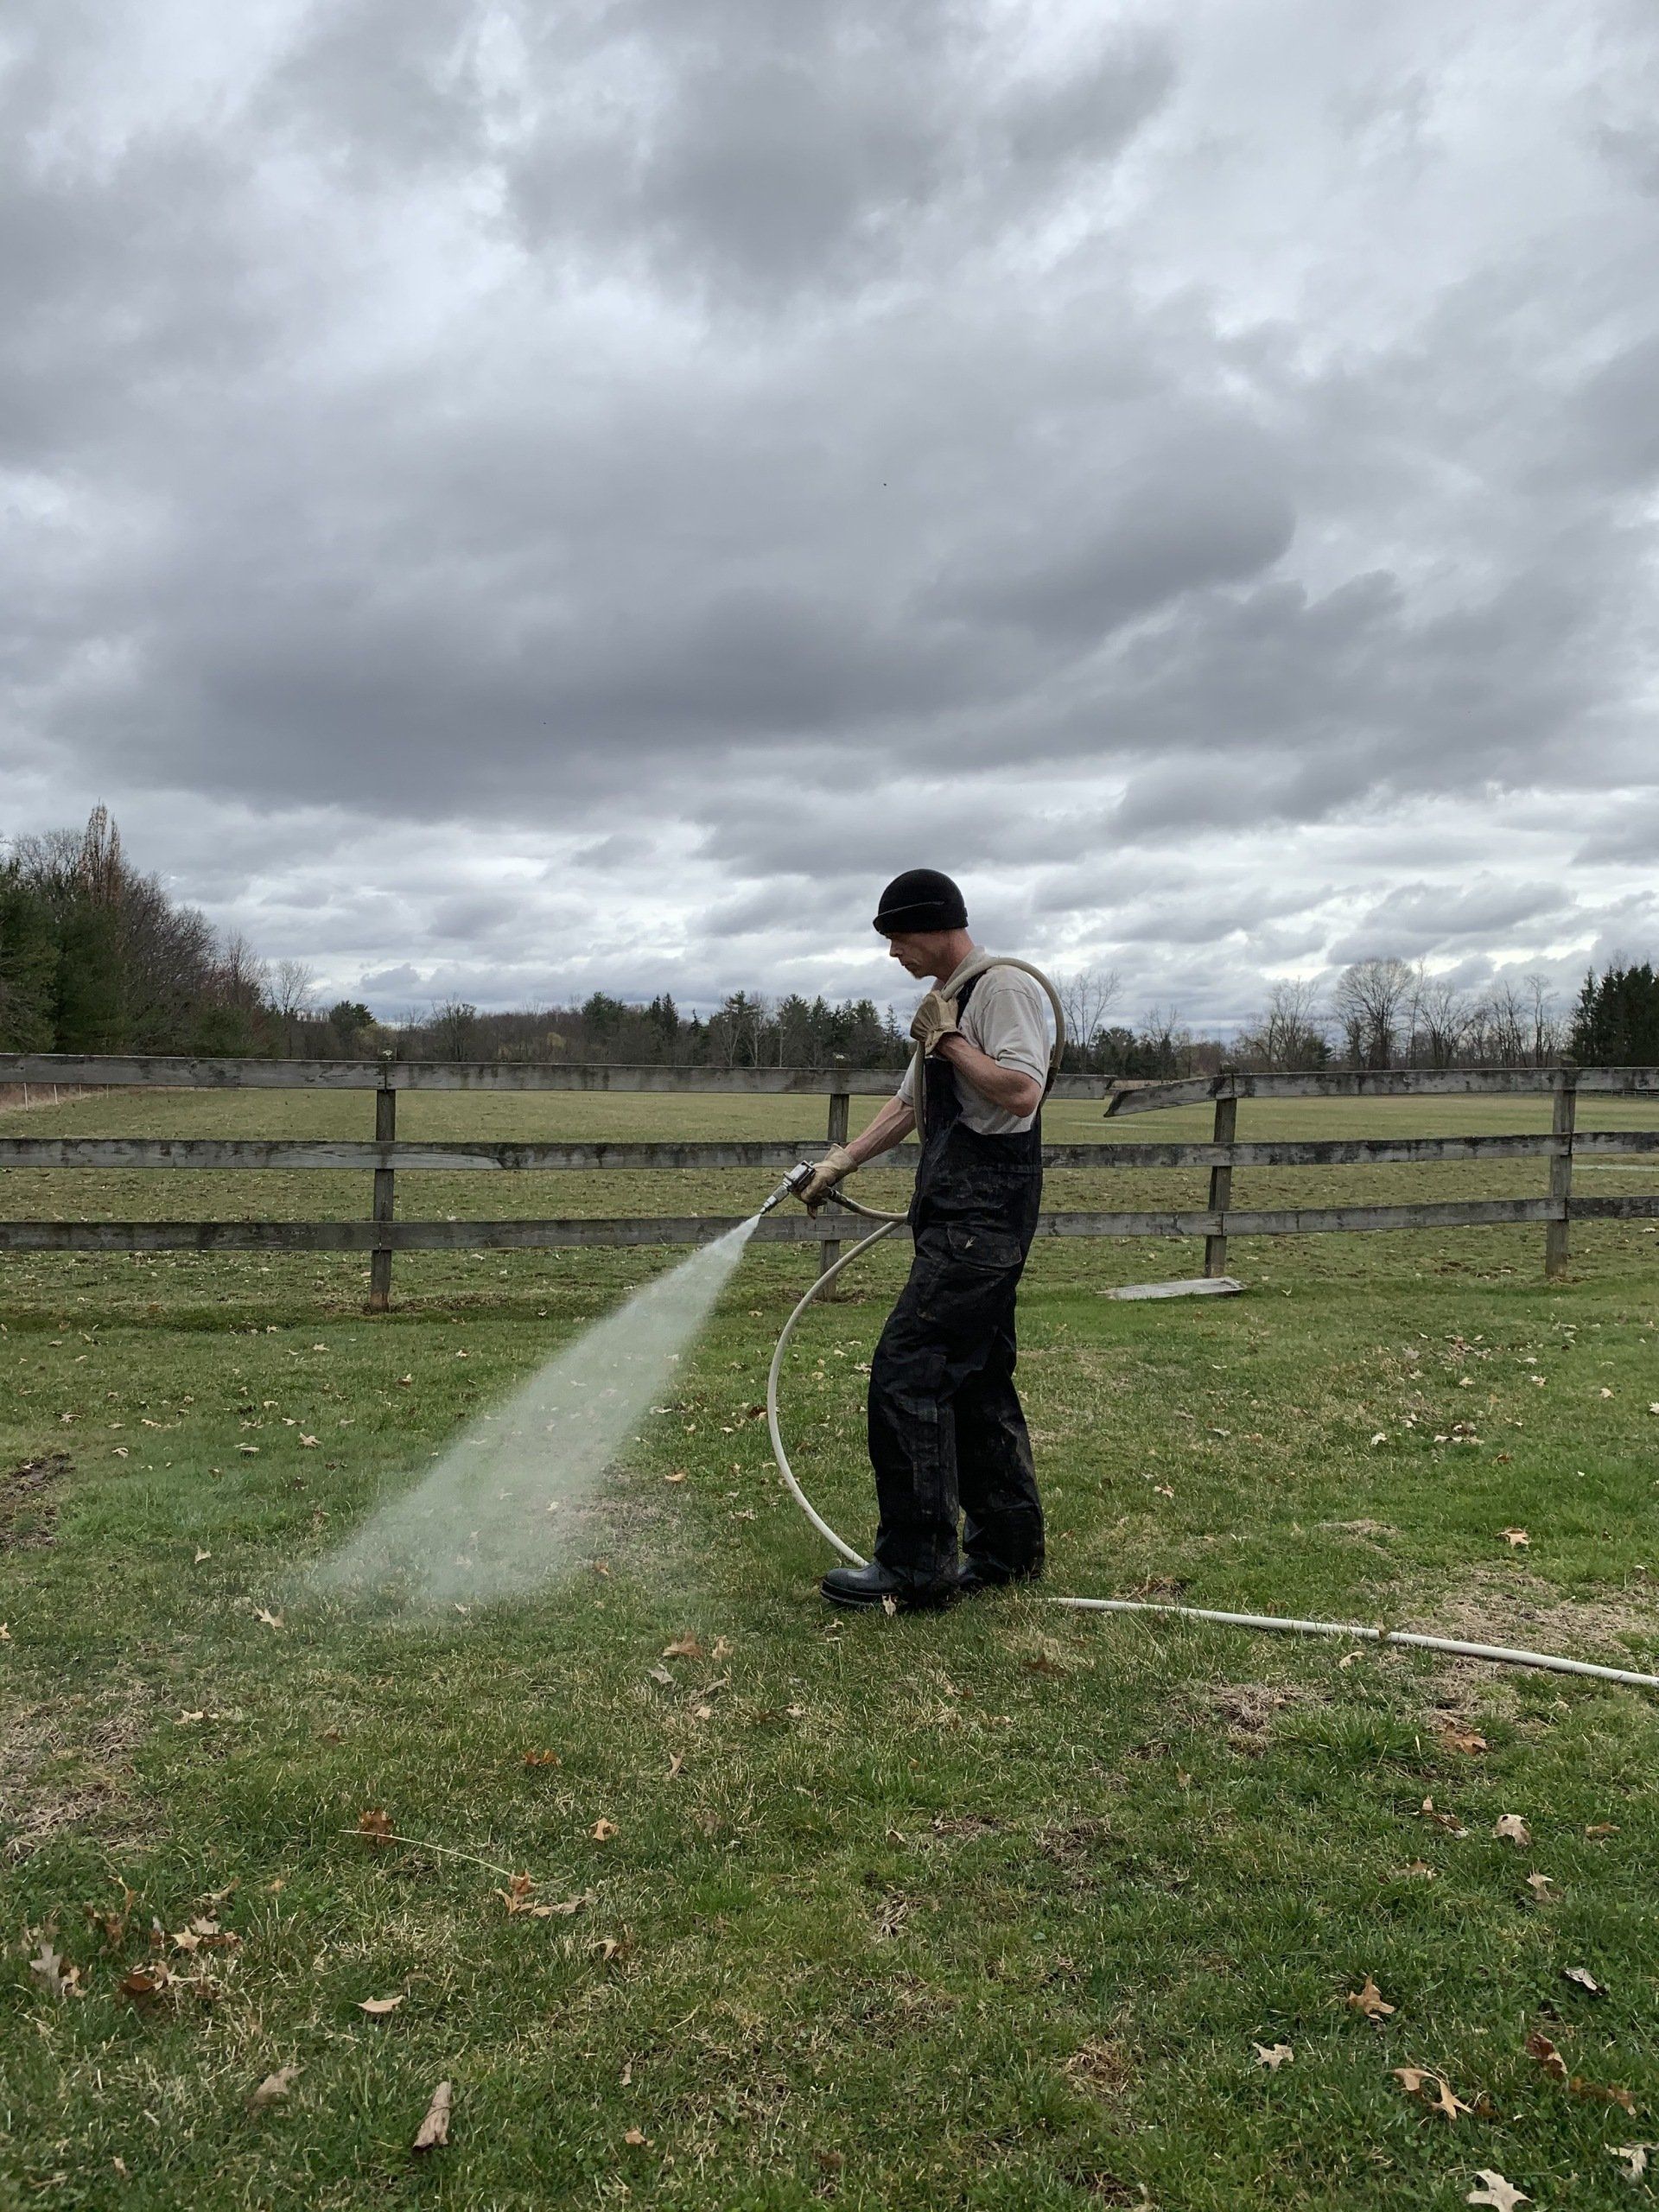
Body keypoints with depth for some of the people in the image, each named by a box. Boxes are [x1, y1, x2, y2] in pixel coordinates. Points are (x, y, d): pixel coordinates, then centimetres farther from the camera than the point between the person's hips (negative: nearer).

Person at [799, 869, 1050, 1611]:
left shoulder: (1004, 988, -9)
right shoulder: (948, 1002, 21)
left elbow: (1021, 1091, -23)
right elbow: (909, 1105, 28)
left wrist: (948, 1040, -14)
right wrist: (839, 1163, 24)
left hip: (983, 1221, -10)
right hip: (960, 1217, 10)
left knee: (906, 1374, -12)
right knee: (976, 1381, 13)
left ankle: (914, 1567, -5)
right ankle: (1008, 1549, 22)